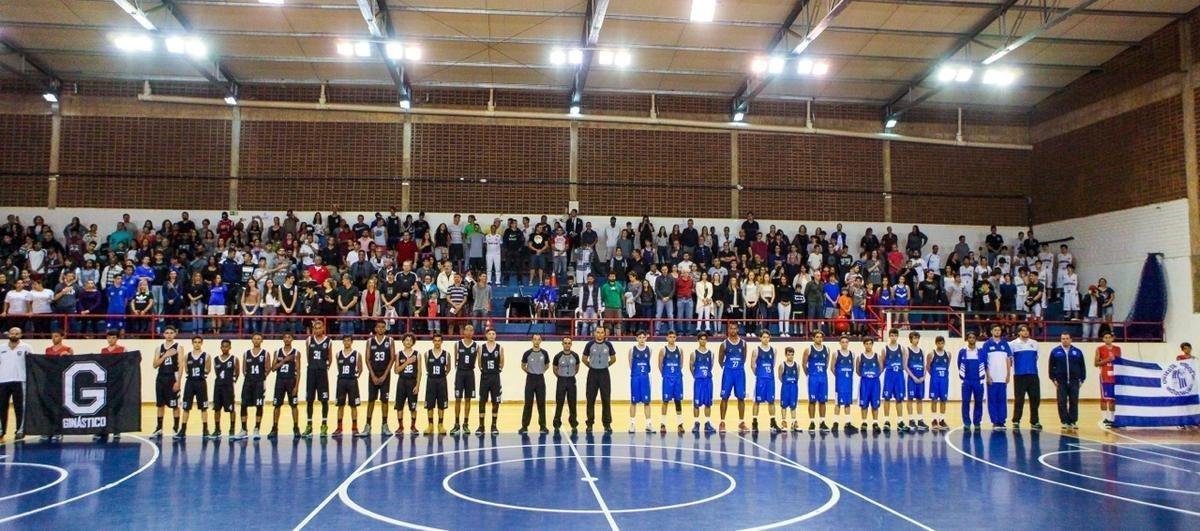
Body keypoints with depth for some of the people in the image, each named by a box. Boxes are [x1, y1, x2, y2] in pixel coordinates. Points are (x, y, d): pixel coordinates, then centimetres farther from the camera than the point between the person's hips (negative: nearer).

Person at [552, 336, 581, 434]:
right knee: (559, 403, 1)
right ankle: (557, 425, 9)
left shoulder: (575, 356, -2)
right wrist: (560, 376, 9)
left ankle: (574, 425, 13)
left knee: (572, 404, 5)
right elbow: (555, 369, 6)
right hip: (561, 381, -1)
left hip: (571, 381, 1)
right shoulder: (558, 356, -7)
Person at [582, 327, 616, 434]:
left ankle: (607, 424, 8)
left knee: (606, 399, 1)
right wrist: (591, 366, 6)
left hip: (604, 373, 1)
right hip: (593, 373, -1)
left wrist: (605, 365, 9)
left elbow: (613, 359, 11)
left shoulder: (608, 344, 0)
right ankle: (590, 423, 12)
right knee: (591, 399, 3)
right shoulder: (590, 344, -3)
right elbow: (584, 358, 7)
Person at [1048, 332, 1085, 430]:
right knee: (1062, 403, 0)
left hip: (1074, 381, 1)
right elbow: (1051, 366, 4)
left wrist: (1082, 379, 3)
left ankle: (1073, 422, 9)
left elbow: (1082, 366, 8)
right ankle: (1065, 422, 7)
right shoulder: (1055, 351, 4)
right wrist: (1053, 379, -2)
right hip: (1061, 382, -1)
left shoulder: (1077, 351, 6)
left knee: (1074, 402, 3)